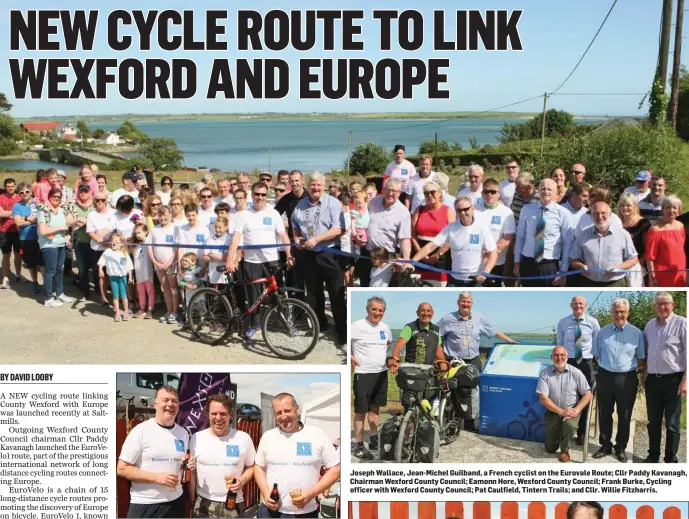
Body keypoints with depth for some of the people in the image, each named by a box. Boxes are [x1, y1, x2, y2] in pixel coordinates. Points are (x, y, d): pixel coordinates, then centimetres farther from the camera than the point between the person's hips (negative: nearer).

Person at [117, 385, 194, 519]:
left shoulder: (183, 432, 6)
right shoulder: (141, 431, -9)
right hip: (145, 505, -5)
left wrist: (190, 465, -4)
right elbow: (122, 469, -11)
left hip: (176, 502, 5)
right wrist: (156, 477, -19)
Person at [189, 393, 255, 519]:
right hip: (203, 505, 0)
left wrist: (242, 480, -12)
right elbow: (192, 472, 6)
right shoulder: (197, 438, -1)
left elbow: (251, 466, 7)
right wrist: (192, 501, 3)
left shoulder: (244, 438, -2)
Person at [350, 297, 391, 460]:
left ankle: (374, 440, 30)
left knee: (375, 408, 18)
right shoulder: (357, 326, -15)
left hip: (381, 373, 7)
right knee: (360, 410, -2)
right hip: (363, 374, -7)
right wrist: (350, 356, -16)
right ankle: (359, 446, 5)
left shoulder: (385, 328, 7)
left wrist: (381, 353, 12)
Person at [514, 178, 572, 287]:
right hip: (527, 264, 2)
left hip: (550, 267, -2)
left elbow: (567, 243, -3)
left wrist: (563, 271, -5)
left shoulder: (562, 213, -4)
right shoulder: (527, 209, 2)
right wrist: (517, 262, 6)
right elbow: (520, 237, 7)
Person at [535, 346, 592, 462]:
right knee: (550, 448, 3)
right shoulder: (545, 374, -10)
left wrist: (576, 410, -21)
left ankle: (565, 450, -6)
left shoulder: (576, 373, -9)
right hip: (553, 411, 1)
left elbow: (587, 395, -7)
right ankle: (560, 433, 40)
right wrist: (561, 411, -22)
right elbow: (543, 398, -13)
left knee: (569, 424, -36)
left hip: (571, 410, -1)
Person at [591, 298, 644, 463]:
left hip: (627, 379, -2)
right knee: (604, 414, 10)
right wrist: (606, 366, 5)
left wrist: (631, 369, -2)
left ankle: (620, 448, 22)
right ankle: (605, 446, 23)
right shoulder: (603, 332, 3)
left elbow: (641, 358, 4)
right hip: (605, 377, 2)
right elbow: (596, 354, 12)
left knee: (624, 416, 8)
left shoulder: (636, 333, -1)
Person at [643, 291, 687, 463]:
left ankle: (671, 460, 12)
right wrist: (644, 375, 15)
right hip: (652, 379, 5)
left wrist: (685, 380, -15)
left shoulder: (681, 323, -8)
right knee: (653, 421, 13)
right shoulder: (649, 325, 10)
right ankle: (653, 455, 26)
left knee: (672, 423, 3)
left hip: (673, 379, -5)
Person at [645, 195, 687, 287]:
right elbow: (650, 256, -12)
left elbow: (683, 249, 15)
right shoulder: (655, 229, -11)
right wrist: (652, 276, -14)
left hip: (680, 274, 6)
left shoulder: (680, 226, 7)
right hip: (662, 275, -6)